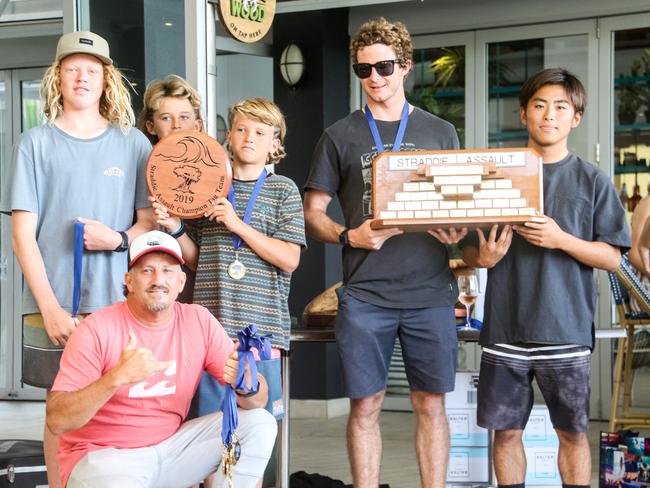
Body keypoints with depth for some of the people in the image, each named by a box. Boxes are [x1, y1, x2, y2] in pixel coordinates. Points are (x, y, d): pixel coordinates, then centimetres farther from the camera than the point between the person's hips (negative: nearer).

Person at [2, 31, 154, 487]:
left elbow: (151, 221, 10)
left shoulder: (134, 145, 8)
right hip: (55, 305, -1)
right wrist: (50, 308, -10)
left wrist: (119, 239, -13)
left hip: (119, 303, 1)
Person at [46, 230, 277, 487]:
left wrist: (246, 385, -28)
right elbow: (57, 420, -20)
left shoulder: (199, 320, -1)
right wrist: (117, 377, -33)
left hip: (170, 445, 5)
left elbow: (259, 401, -3)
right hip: (102, 454, -5)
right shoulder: (96, 330, -12)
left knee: (259, 423, -9)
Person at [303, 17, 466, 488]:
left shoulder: (440, 132, 11)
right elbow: (313, 214, 7)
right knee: (365, 404, 2)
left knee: (431, 403, 4)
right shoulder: (340, 136, 8)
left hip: (430, 292, 1)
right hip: (365, 294, -1)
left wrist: (456, 232, -8)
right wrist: (349, 236, -12)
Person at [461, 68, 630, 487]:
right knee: (505, 431, 6)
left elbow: (612, 258, -1)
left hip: (566, 330, -1)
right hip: (505, 329, 2)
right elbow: (469, 251, 11)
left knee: (572, 433, 5)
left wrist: (561, 240, -16)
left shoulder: (592, 181, 2)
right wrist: (483, 258, -12)